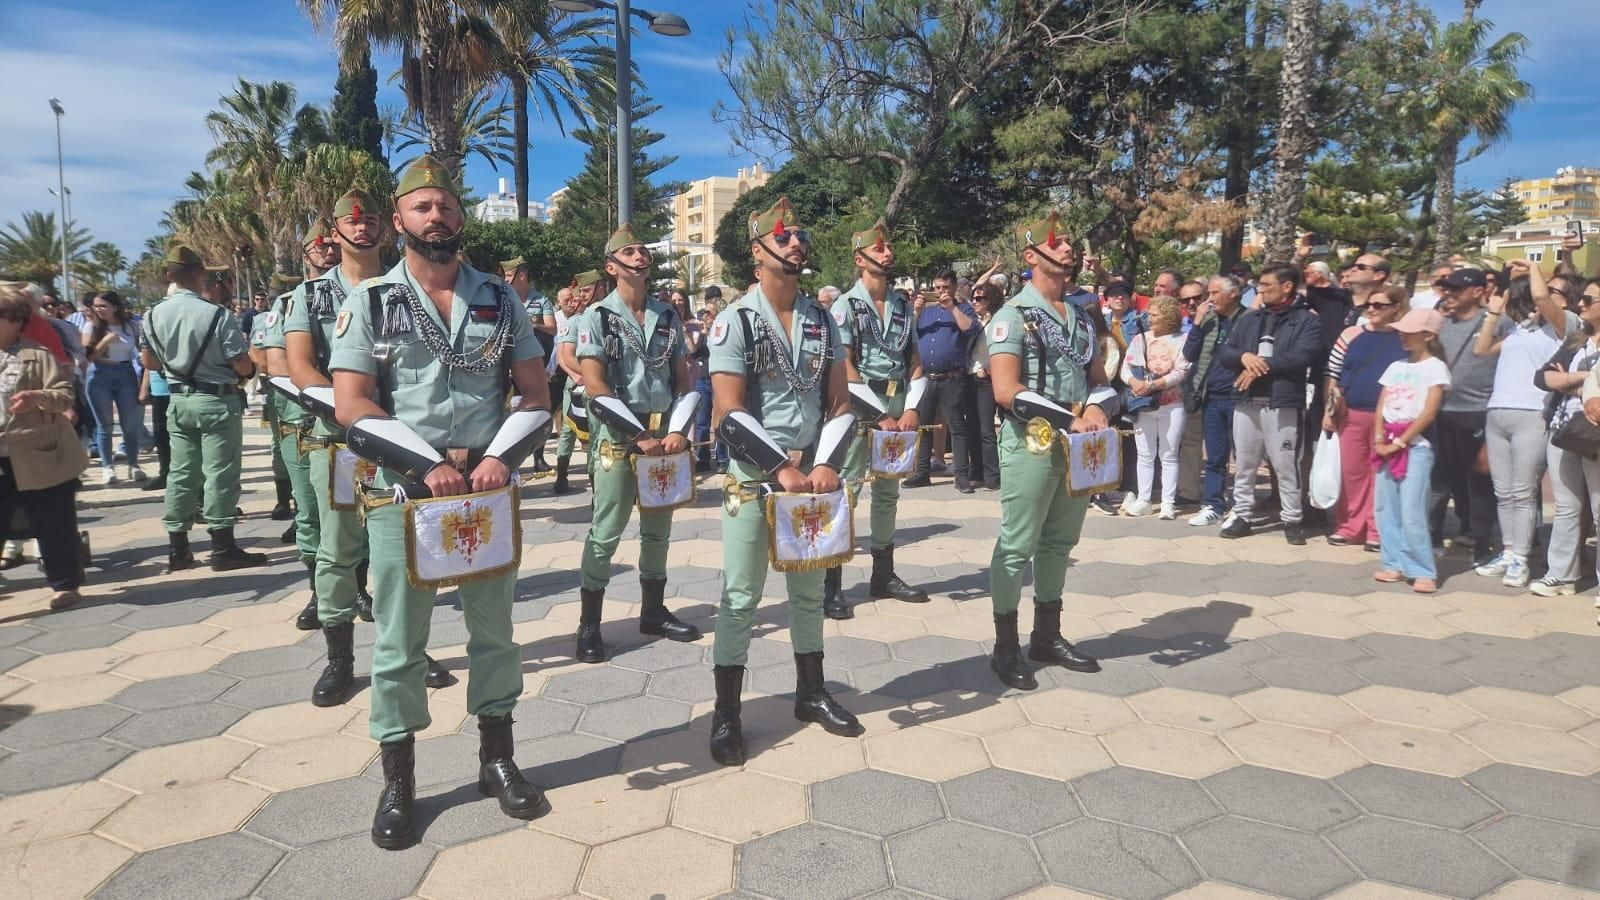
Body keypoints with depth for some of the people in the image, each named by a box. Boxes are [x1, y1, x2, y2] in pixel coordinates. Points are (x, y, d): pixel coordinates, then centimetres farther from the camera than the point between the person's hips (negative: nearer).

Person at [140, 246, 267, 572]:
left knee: (180, 472, 11)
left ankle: (177, 549, 17)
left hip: (179, 401, 6)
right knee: (220, 474, -1)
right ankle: (223, 548, 3)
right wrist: (251, 366, 7)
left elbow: (149, 361, 14)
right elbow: (243, 366, -15)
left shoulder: (154, 315, 2)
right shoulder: (217, 314, -17)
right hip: (217, 401, -6)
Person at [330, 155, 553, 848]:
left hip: (489, 488, 2)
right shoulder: (370, 302, 0)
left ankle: (497, 759, 28)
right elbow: (352, 408, -7)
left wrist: (501, 459, -11)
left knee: (494, 629, 12)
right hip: (401, 491, -2)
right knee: (399, 642, 6)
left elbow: (536, 396, 5)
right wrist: (426, 467, -16)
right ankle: (398, 782, 21)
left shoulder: (498, 299, 6)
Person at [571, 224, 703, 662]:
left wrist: (678, 431, -7)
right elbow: (596, 388, -12)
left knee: (658, 530, 13)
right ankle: (589, 626, 8)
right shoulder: (597, 317, -4)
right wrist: (639, 436, -15)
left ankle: (654, 612, 28)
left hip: (664, 439, 5)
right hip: (617, 439, -5)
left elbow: (684, 380, 8)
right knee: (605, 534, -2)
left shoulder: (668, 316, 9)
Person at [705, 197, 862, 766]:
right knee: (741, 596, 0)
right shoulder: (734, 322, -7)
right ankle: (726, 714, 10)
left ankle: (811, 693, 30)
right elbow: (731, 413, -14)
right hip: (753, 478, -5)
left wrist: (826, 465, -10)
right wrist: (782, 469, -19)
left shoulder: (822, 320, 7)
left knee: (809, 590, 15)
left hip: (812, 477, 5)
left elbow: (839, 403, 5)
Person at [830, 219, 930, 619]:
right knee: (846, 491, -7)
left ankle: (883, 576, 23)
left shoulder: (903, 306, 12)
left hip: (898, 409, 6)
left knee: (888, 493, 12)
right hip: (860, 408, -6)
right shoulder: (845, 306, -5)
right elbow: (845, 371, -11)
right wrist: (881, 416, -14)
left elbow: (915, 364, 10)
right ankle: (831, 586, -3)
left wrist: (911, 409, -6)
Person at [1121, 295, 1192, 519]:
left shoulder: (1180, 340, -1)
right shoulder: (1140, 338, 11)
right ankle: (1143, 500, 14)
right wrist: (1133, 381, -16)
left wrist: (1153, 385, -19)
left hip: (1172, 406, -3)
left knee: (1168, 456, 2)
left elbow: (1181, 372, -11)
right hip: (1143, 405, 3)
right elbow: (1126, 366, 5)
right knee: (1145, 455, 8)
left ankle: (1168, 502, 7)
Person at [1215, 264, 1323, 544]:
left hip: (1283, 403, -5)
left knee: (1286, 465, 0)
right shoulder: (1249, 319, 15)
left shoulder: (1306, 320, -1)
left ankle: (1292, 520, 11)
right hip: (1246, 401, 5)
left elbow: (1300, 357, -16)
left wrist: (1261, 366, -13)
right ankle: (1241, 515, 20)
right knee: (1244, 464, 11)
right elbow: (1223, 353, 9)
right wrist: (1244, 356, -12)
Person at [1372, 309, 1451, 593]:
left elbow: (1428, 413, -12)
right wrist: (1380, 440, -4)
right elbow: (1381, 407, 11)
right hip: (1388, 446, 7)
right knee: (1386, 509, 6)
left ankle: (1424, 572, -4)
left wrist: (1399, 442, -14)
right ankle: (1395, 564, 14)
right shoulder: (1396, 367, 16)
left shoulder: (1435, 367, -3)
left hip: (1415, 447, -7)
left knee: (1412, 513, -11)